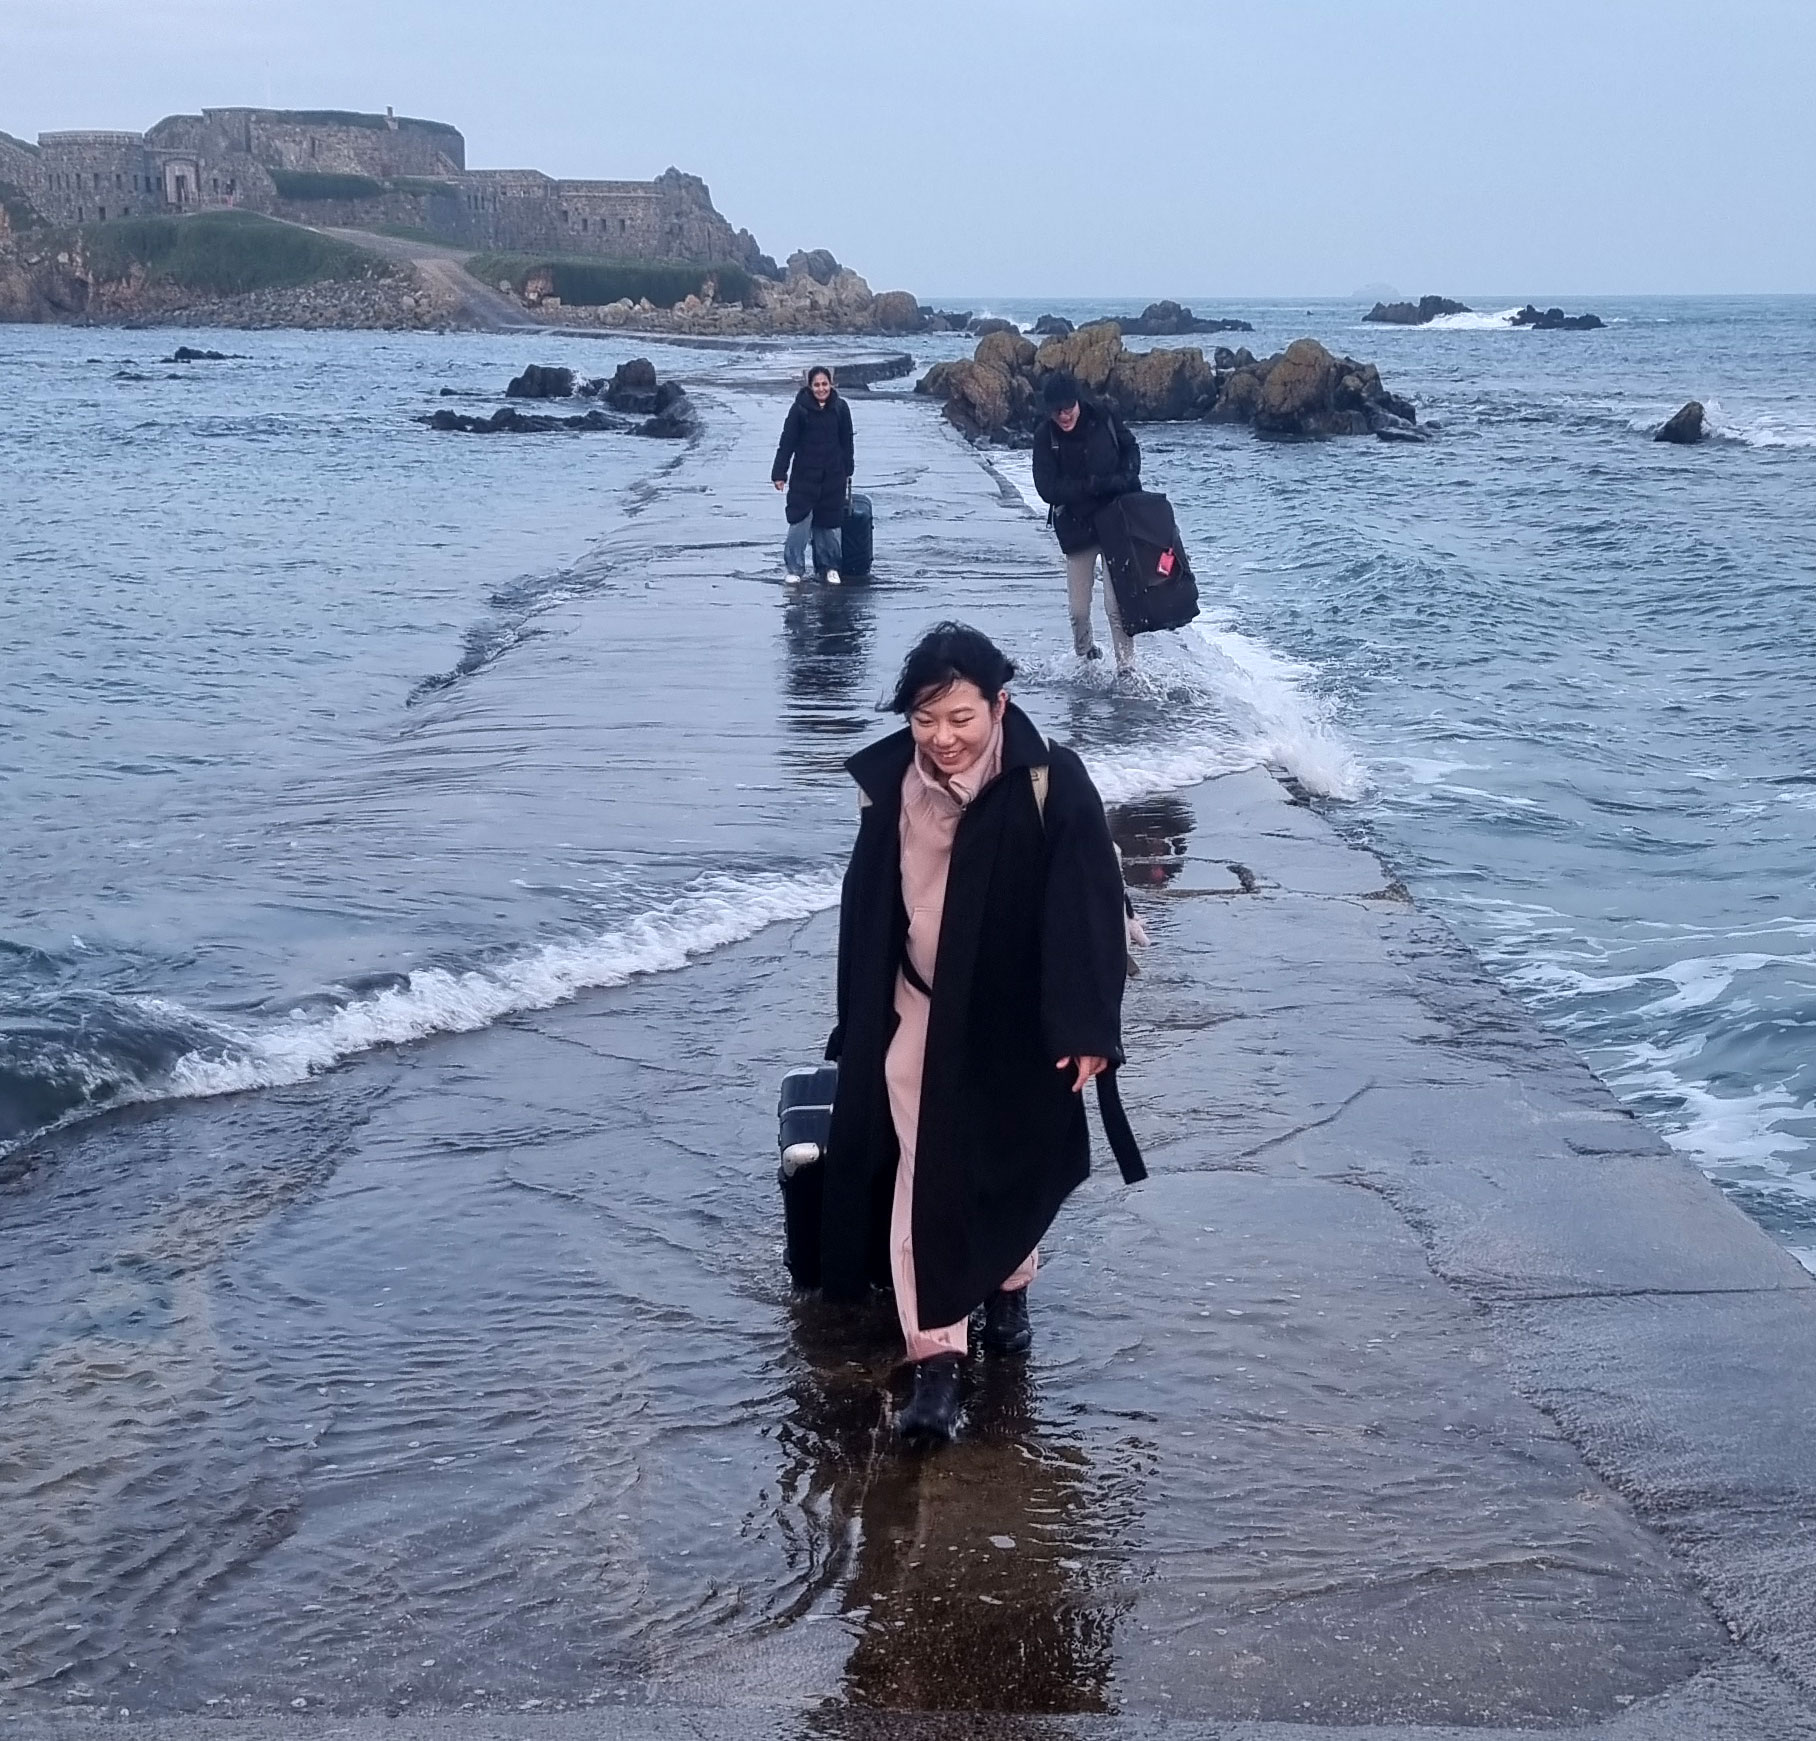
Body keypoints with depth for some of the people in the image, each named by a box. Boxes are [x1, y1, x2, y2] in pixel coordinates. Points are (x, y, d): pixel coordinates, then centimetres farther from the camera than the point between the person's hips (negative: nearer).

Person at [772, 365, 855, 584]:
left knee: (829, 523, 7)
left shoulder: (840, 408, 1)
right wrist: (779, 473, -7)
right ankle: (793, 568, 5)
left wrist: (847, 472, 12)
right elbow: (787, 442, -5)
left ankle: (830, 566, 21)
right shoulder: (800, 408, -7)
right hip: (804, 475, -2)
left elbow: (847, 442, 10)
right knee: (799, 521, -5)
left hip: (833, 476, 2)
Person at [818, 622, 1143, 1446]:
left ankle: (1007, 1288, 44)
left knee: (1016, 1171, 17)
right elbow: (866, 908, 4)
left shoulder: (1051, 786, -18)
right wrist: (859, 1022, 10)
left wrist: (1088, 1029, -19)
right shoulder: (891, 786, -7)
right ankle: (936, 1358, 1)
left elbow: (1089, 907, -16)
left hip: (1018, 1023, -1)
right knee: (926, 1184, -3)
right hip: (921, 1019, 2)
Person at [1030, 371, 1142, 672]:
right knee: (1078, 608, 8)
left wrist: (1126, 478, -8)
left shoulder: (1103, 418, -7)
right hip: (1076, 528, 1)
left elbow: (1131, 447, 11)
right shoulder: (1045, 437, -10)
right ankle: (1085, 656, 36)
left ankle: (1126, 668, -2)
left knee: (1117, 603, -10)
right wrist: (1094, 485, -23)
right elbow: (1048, 489, -17)